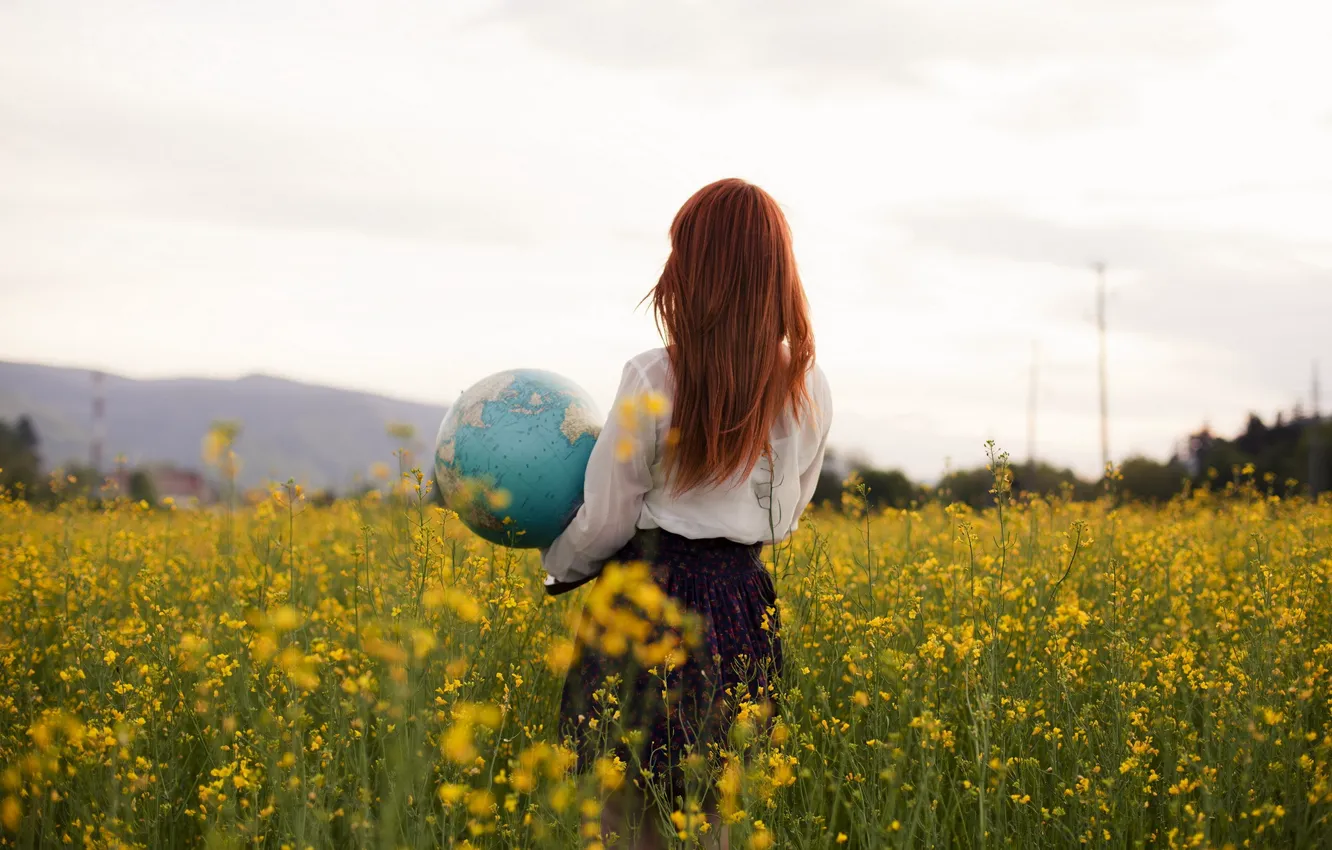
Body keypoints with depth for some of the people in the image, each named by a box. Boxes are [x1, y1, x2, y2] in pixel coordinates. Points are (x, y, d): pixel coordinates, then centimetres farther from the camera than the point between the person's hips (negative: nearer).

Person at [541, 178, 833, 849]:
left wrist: (556, 568, 12)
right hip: (746, 606, 5)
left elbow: (606, 521, -7)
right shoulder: (810, 391, 1)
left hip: (648, 608, -5)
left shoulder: (653, 381, -14)